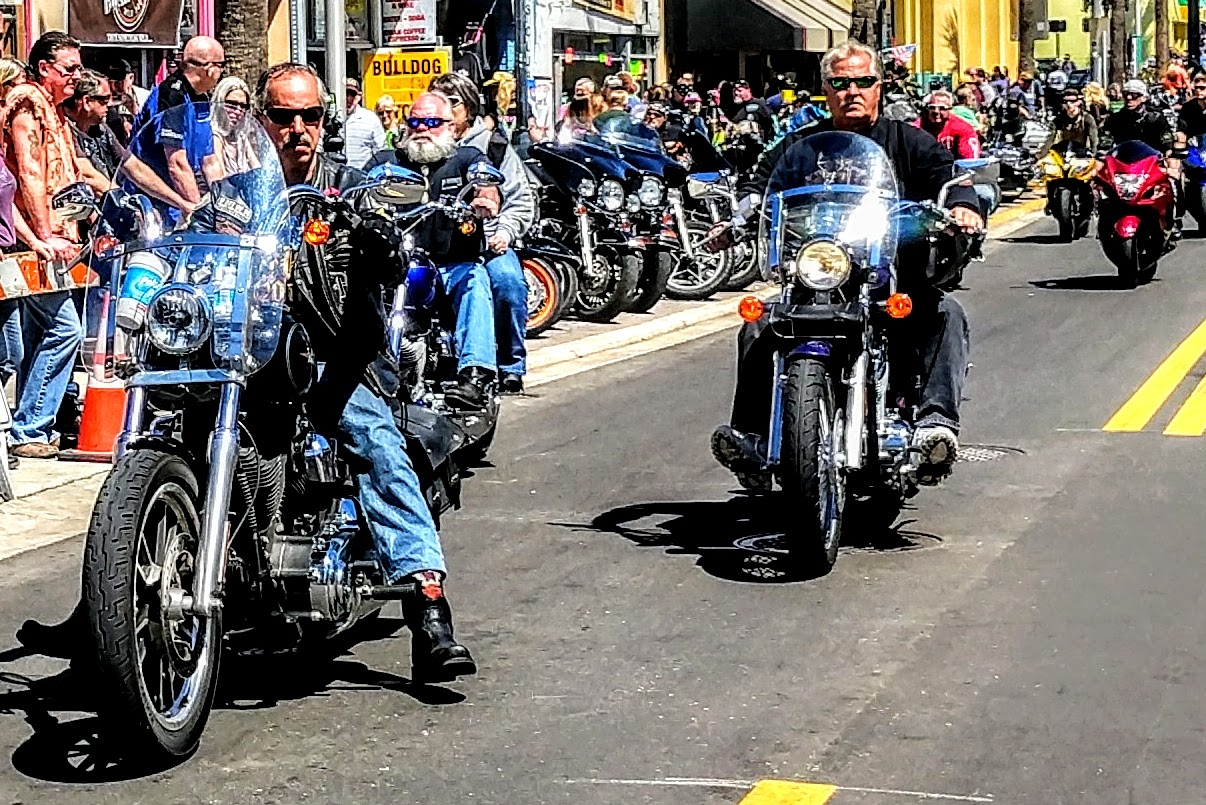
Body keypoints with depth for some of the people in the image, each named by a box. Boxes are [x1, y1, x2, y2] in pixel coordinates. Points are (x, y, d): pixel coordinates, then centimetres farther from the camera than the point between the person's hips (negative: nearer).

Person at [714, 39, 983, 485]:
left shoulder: (910, 142, 12)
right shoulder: (798, 147, 16)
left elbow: (949, 176, -1)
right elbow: (759, 185, 7)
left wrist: (963, 206, -26)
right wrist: (742, 216, -16)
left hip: (898, 278, -1)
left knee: (947, 314, -30)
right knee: (758, 327, -21)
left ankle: (937, 420, -43)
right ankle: (751, 438, -26)